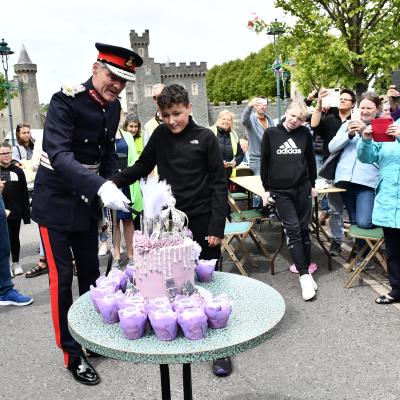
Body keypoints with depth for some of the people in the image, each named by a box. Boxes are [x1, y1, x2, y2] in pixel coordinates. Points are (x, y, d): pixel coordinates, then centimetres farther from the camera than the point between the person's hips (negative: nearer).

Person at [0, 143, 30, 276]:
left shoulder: (18, 171, 3)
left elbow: (24, 194, 3)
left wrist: (26, 214, 0)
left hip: (16, 212, 1)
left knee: (15, 238, 13)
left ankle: (16, 263, 26)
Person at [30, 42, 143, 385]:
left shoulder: (113, 107, 1)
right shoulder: (65, 100, -21)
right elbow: (58, 154, -34)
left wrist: (108, 185, -2)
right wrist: (101, 187, -47)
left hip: (88, 202, 7)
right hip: (56, 202, -6)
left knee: (91, 272, 16)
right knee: (62, 277, 0)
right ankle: (72, 354, 15)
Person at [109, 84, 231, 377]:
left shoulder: (205, 137, -4)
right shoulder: (160, 136, 6)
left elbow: (219, 183, -6)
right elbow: (142, 167, 10)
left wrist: (217, 226, -12)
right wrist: (116, 181, -9)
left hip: (202, 221, -3)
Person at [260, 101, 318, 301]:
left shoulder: (305, 133, 3)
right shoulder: (271, 134, -1)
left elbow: (311, 160, 13)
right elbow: (264, 162, 4)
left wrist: (312, 184, 14)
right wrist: (266, 188, 4)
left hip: (302, 188, 2)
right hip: (281, 191, -2)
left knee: (304, 229, 8)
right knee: (293, 230, -6)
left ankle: (305, 267, 21)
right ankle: (305, 276, -5)